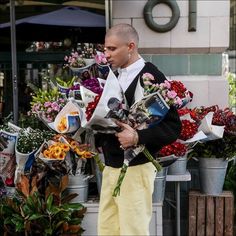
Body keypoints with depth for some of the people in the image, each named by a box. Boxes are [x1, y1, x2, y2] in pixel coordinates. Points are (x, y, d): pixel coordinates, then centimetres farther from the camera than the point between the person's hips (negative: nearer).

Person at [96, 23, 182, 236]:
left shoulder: (152, 77, -11)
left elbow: (173, 127, -14)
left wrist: (138, 138, -26)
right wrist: (94, 139, 4)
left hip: (135, 168, -7)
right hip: (110, 167, 7)